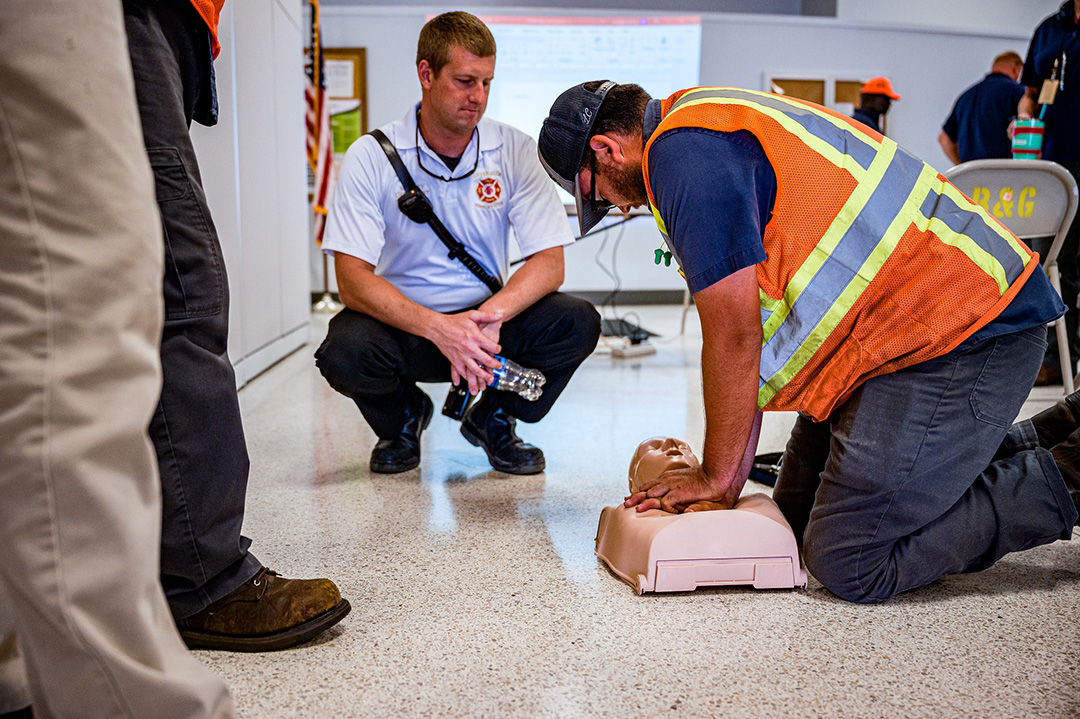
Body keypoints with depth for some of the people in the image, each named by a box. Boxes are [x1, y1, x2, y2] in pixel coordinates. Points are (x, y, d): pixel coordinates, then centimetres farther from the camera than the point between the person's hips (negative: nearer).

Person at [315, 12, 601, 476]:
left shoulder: (515, 151, -5)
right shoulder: (370, 157, -11)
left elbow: (550, 263, -11)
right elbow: (352, 279, -18)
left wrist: (490, 315, -31)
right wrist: (438, 328, -34)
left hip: (486, 319, 2)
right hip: (400, 321, -1)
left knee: (577, 323, -25)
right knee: (343, 353, -33)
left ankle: (492, 419, 5)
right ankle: (403, 416, 6)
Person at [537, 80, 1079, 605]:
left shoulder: (682, 151, -16)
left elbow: (734, 336, -16)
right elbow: (750, 335, 15)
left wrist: (717, 477, -2)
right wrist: (731, 470, 14)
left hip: (964, 338, -11)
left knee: (850, 566, -12)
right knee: (800, 518, 15)